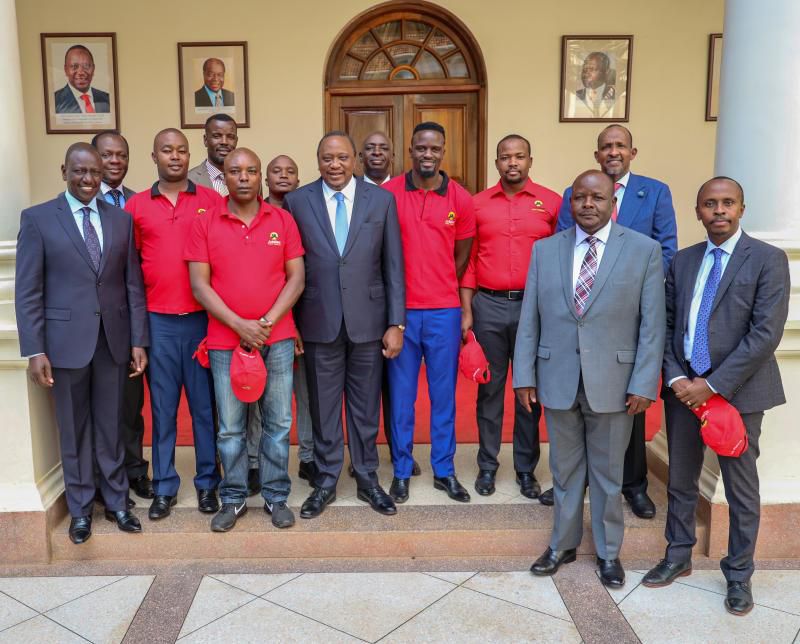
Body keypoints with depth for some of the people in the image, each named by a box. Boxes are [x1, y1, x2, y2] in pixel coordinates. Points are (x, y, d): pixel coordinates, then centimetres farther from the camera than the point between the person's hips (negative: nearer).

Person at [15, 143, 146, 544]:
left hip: (113, 339, 2)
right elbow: (28, 291, -4)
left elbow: (133, 284, 6)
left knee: (111, 427, 11)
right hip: (67, 340, -2)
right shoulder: (37, 218, -1)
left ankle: (116, 502, 26)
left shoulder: (121, 219, 7)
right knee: (74, 430, 10)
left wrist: (138, 340, 1)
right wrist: (34, 350, -10)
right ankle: (80, 509, 24)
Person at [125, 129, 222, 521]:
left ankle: (207, 482, 21)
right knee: (162, 406, 9)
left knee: (205, 404, 8)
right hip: (157, 321, 1)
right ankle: (164, 486, 20)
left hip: (203, 318, -1)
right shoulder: (135, 206, 6)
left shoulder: (211, 200, 2)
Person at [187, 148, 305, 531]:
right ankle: (233, 499, 22)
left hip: (277, 338, 1)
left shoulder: (283, 220, 3)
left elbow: (296, 278, 1)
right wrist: (240, 326, -12)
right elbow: (199, 285, -3)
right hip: (225, 340, 0)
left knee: (278, 422, 6)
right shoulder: (205, 224, 1)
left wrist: (268, 322, -10)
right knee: (230, 426, 6)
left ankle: (276, 496, 20)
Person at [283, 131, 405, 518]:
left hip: (368, 319, 0)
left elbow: (393, 266, 1)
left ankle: (367, 478, 28)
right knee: (323, 407, 10)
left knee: (366, 406, 11)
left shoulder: (381, 200, 1)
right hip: (319, 322, 0)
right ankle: (326, 481, 26)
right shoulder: (297, 201, 0)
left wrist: (396, 323, -3)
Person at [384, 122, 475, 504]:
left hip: (444, 311, 1)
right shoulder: (388, 194, -2)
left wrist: (439, 288, 11)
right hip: (401, 310, -1)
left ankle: (444, 470, 23)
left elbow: (462, 255, 12)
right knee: (401, 394, 7)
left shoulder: (460, 199, 1)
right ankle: (401, 470, 21)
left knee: (444, 394, 10)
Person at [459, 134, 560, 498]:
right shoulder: (477, 204, 5)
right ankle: (487, 466, 20)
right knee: (489, 388, 8)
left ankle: (526, 469, 21)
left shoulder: (552, 202, 1)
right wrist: (466, 311, 1)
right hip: (488, 307, 1)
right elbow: (469, 261, 6)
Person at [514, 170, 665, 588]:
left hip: (612, 381, -2)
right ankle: (563, 544, 33)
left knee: (608, 472, 12)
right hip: (557, 380, 2)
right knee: (564, 469, 15)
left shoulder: (644, 250, -3)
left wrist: (644, 383, -9)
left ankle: (608, 552, 30)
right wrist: (524, 374, 0)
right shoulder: (545, 249, 4)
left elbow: (652, 323, -5)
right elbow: (529, 318, 3)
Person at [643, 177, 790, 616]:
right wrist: (676, 378, -7)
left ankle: (739, 573, 25)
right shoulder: (683, 261, 8)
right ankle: (678, 557, 32)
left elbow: (766, 333, -14)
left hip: (738, 390, -4)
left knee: (741, 488, 8)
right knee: (680, 480, 14)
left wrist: (713, 385, -16)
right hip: (683, 386, 4)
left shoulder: (768, 260, -6)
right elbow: (667, 325, 8)